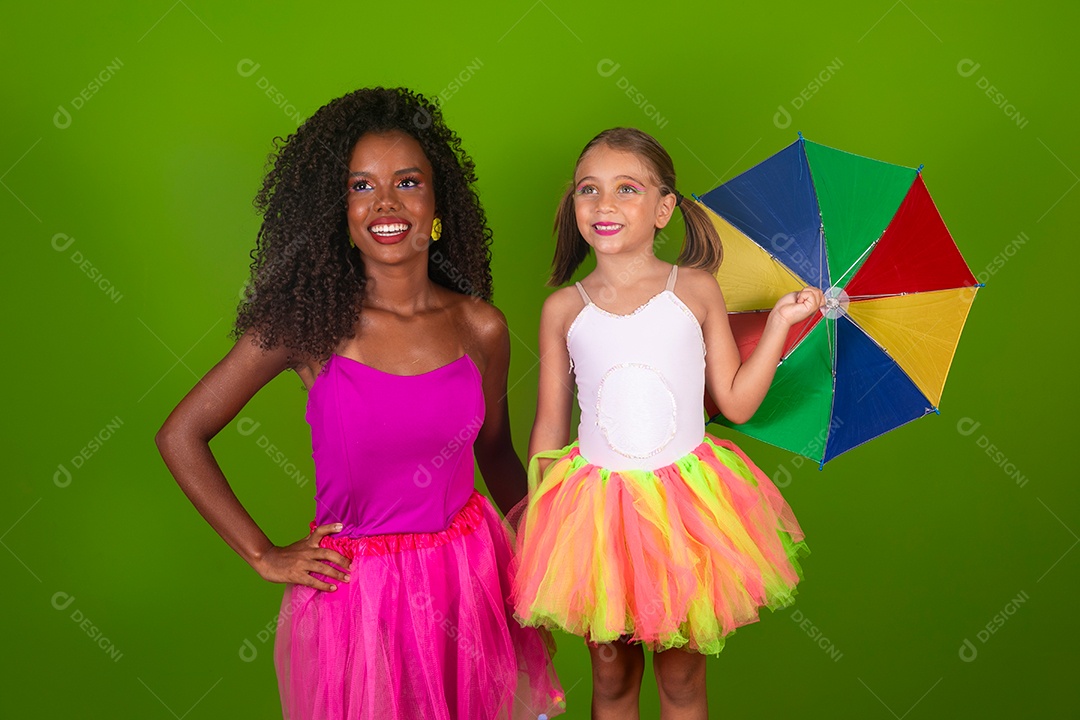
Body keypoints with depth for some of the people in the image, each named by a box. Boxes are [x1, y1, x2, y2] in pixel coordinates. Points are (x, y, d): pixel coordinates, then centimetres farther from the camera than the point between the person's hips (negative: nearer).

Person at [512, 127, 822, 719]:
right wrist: (535, 521, 6)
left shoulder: (696, 289, -2)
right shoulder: (563, 308, -1)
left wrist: (780, 321, -4)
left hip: (686, 500, 0)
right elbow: (550, 422, 4)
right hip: (596, 505, 0)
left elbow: (736, 402, 1)